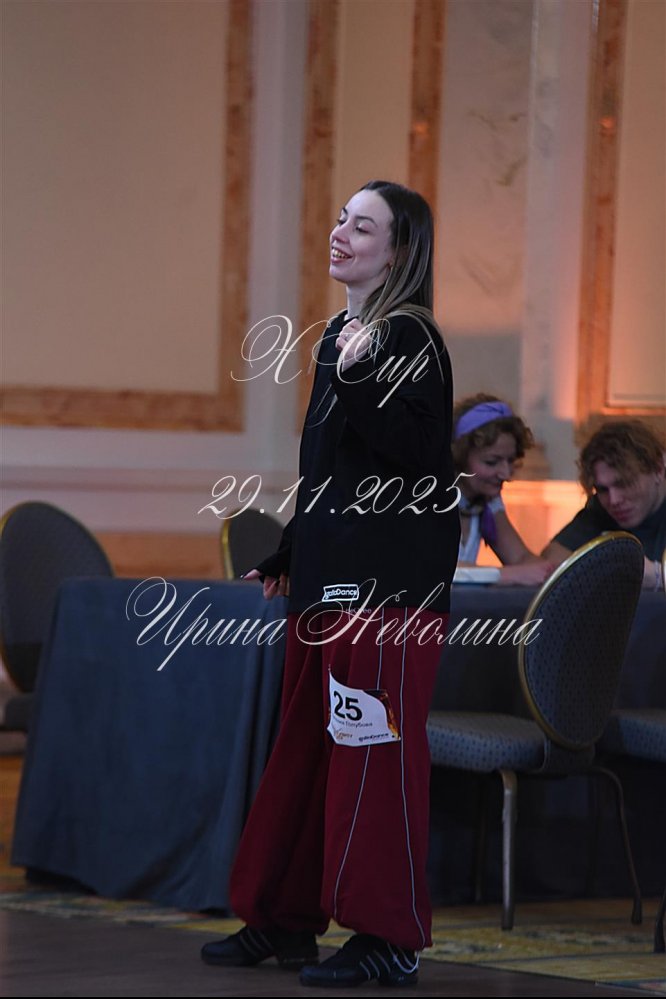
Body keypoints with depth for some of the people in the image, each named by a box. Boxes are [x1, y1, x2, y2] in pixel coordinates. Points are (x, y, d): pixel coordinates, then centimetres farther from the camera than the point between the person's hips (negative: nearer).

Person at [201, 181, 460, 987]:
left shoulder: (407, 339, -10)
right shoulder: (342, 333, 16)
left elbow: (414, 453, -20)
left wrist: (358, 380, -28)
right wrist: (288, 555, 26)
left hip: (387, 581, -9)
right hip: (331, 573, 9)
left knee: (375, 750, -7)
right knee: (305, 742, 12)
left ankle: (388, 939, -2)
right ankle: (286, 919, 20)